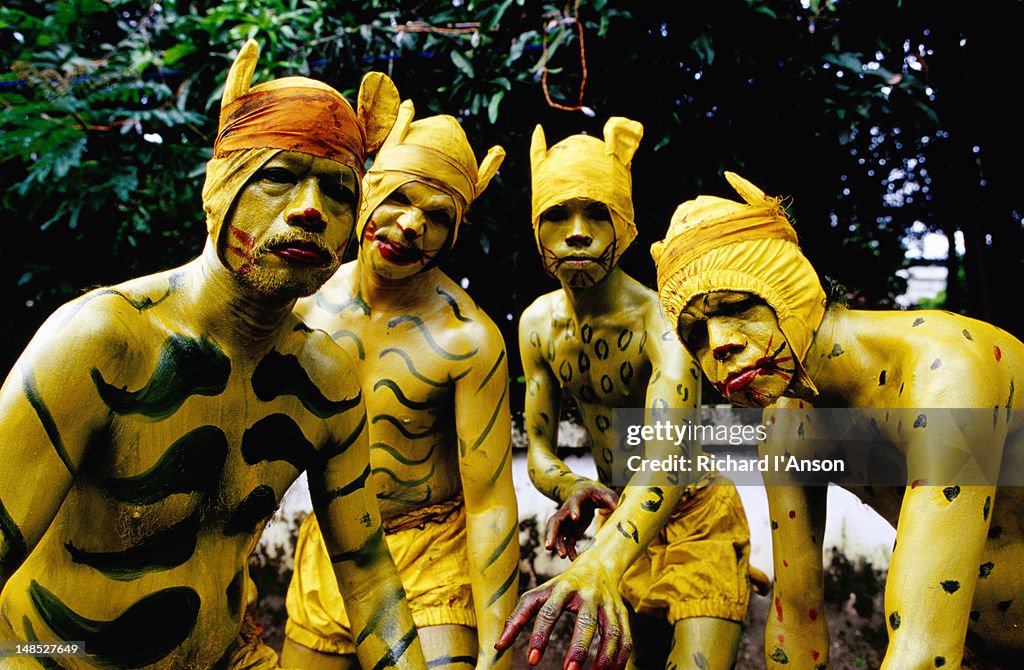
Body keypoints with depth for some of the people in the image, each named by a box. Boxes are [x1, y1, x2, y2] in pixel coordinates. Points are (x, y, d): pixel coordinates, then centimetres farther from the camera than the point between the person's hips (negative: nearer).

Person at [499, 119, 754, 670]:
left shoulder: (660, 317, -27)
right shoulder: (538, 324, -8)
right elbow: (539, 451, -5)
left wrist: (600, 568, -61)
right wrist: (571, 489, -30)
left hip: (697, 520, -5)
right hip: (623, 524, 5)